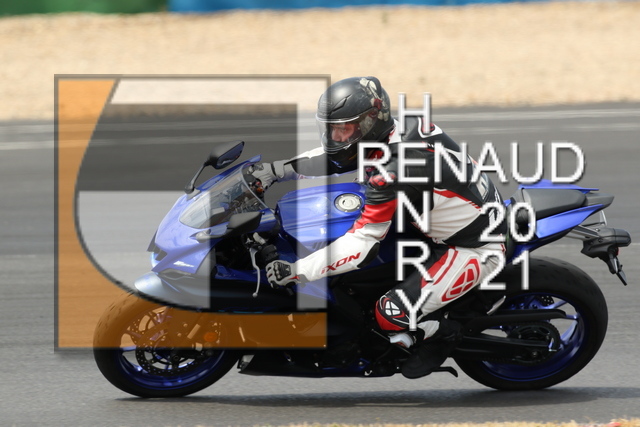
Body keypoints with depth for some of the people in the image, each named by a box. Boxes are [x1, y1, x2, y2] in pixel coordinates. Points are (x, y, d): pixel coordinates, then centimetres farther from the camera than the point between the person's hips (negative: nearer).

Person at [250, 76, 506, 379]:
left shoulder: (392, 172, -32)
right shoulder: (392, 131, -5)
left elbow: (363, 244, -31)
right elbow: (333, 156, 11)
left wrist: (297, 271, -31)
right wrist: (274, 170, 3)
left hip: (476, 249, -10)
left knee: (392, 315, -21)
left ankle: (443, 335, 11)